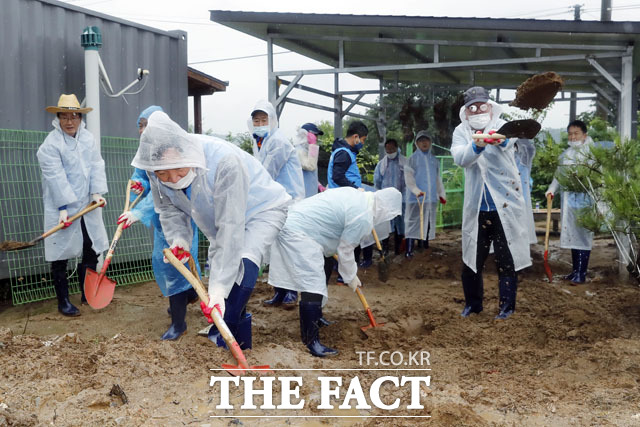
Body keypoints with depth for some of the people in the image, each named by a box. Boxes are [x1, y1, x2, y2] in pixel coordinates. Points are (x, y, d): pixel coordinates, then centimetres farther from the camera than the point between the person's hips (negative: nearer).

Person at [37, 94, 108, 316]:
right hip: (61, 208, -6)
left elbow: (96, 166, -2)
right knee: (60, 256, 2)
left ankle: (88, 294, 28)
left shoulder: (88, 138, 5)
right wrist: (63, 208, -24)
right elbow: (56, 177, -19)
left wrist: (97, 192, -14)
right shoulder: (50, 145, -12)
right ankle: (63, 302, 13)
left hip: (87, 206, 6)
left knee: (92, 250, 13)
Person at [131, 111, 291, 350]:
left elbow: (230, 227, -42)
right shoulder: (157, 171, -22)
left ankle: (221, 337, -18)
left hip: (263, 208, -7)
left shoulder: (225, 162, -42)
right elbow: (169, 209, -3)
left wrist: (218, 288, -43)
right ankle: (239, 339, 23)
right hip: (220, 213, 7)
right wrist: (178, 239, -24)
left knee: (242, 264, -29)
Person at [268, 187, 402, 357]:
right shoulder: (364, 217, -16)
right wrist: (351, 277, 7)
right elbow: (345, 251, -8)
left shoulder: (355, 195, 11)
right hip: (297, 235, -11)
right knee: (313, 286, -13)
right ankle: (311, 341, -9)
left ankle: (316, 317, 42)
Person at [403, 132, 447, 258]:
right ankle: (409, 250, -6)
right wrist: (416, 190, -19)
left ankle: (424, 245, 17)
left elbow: (438, 178, 20)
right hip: (416, 197, -5)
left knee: (428, 223, 8)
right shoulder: (413, 158, 1)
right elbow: (408, 176, -6)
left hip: (431, 196, 5)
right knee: (413, 222, -5)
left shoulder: (434, 159, 15)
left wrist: (442, 194, 17)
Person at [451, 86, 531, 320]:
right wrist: (476, 146, -39)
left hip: (504, 204, -2)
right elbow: (460, 158, -17)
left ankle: (507, 305, 17)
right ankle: (472, 303, 28)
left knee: (506, 257, 3)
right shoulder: (461, 132, 3)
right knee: (472, 257, 11)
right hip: (476, 206, 3)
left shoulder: (501, 127, -5)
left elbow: (509, 140, -31)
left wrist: (501, 140, -55)